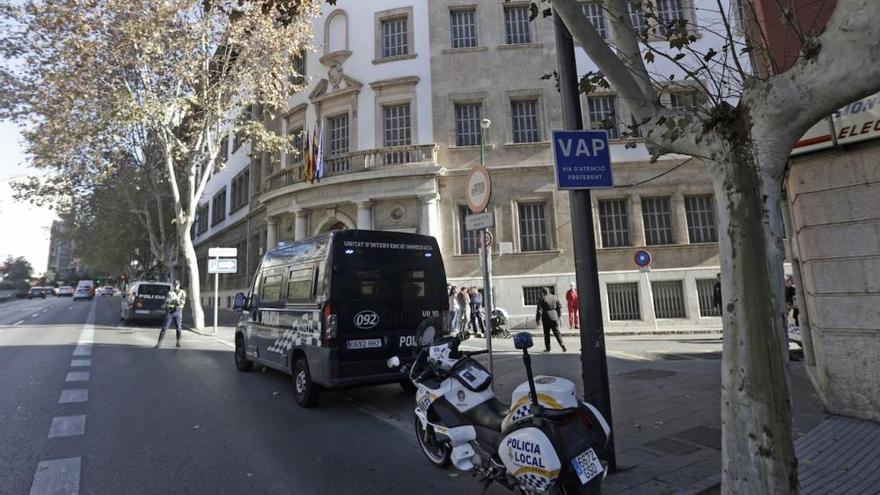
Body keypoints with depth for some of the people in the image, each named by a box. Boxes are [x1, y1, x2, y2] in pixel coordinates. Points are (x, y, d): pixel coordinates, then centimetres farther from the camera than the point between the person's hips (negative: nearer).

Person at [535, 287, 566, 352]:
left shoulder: (542, 299, -9)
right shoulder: (554, 297, 4)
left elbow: (539, 310, -9)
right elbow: (559, 306, 8)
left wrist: (537, 319, 0)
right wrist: (558, 315, 20)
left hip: (546, 318, -3)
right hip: (554, 317, 3)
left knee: (546, 334, 7)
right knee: (557, 332, 9)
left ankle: (547, 348, 13)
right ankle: (562, 344, -7)